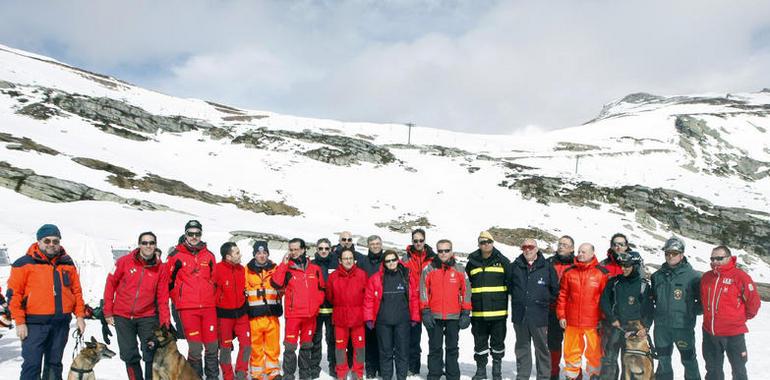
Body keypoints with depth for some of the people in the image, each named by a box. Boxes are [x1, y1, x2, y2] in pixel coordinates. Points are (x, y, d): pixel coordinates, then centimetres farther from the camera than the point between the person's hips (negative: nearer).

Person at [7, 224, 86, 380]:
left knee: (54, 364, 12)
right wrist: (20, 322, -10)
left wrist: (80, 315, 6)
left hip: (62, 323, 4)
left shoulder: (67, 263, 12)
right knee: (32, 365, -5)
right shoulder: (25, 263, -2)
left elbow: (76, 291, 15)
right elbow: (14, 293, -5)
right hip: (35, 324, -4)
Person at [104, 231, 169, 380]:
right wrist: (108, 311, 2)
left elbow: (162, 297, -2)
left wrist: (165, 323, -7)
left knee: (152, 355, -3)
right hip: (122, 317, 0)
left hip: (148, 316, 0)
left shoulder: (160, 267, -3)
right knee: (129, 356, 9)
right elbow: (110, 284, 3)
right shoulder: (125, 261, -5)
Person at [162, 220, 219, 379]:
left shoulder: (209, 256, 11)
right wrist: (178, 300, 7)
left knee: (212, 345, 4)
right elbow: (167, 281, 7)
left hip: (209, 306, 3)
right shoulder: (176, 256, 2)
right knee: (195, 347, -4)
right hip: (188, 308, -3)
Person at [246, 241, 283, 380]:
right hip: (254, 314, -1)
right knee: (256, 345, 2)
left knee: (273, 344, 2)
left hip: (272, 313, 1)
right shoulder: (247, 270, 5)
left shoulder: (275, 269, 9)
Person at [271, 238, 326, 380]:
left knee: (306, 345, 14)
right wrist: (284, 264, -17)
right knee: (290, 346, -3)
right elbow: (276, 283, -18)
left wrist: (316, 303, 1)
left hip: (310, 314, 3)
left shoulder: (315, 269, 7)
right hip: (293, 314, -3)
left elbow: (321, 288, 15)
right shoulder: (287, 269, -1)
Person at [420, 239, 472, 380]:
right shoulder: (429, 269, 0)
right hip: (434, 316, 0)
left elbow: (466, 291, 3)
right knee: (435, 348, 8)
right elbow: (423, 291, 1)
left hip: (454, 316, 0)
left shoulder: (460, 269, 1)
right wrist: (425, 312, -3)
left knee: (452, 348, 10)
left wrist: (465, 313, 0)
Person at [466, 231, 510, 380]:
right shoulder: (472, 262, 6)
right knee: (480, 342, 9)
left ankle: (497, 368, 24)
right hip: (478, 312, 1)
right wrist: (466, 307, 15)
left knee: (498, 340, 9)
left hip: (498, 311, -1)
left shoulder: (503, 261, 1)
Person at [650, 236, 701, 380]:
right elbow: (652, 298, 19)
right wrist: (654, 313, 6)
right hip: (661, 326, 4)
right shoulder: (657, 276, 6)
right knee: (663, 360, 14)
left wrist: (692, 312, -6)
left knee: (689, 360, 6)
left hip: (684, 326, -4)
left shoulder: (692, 276, -6)